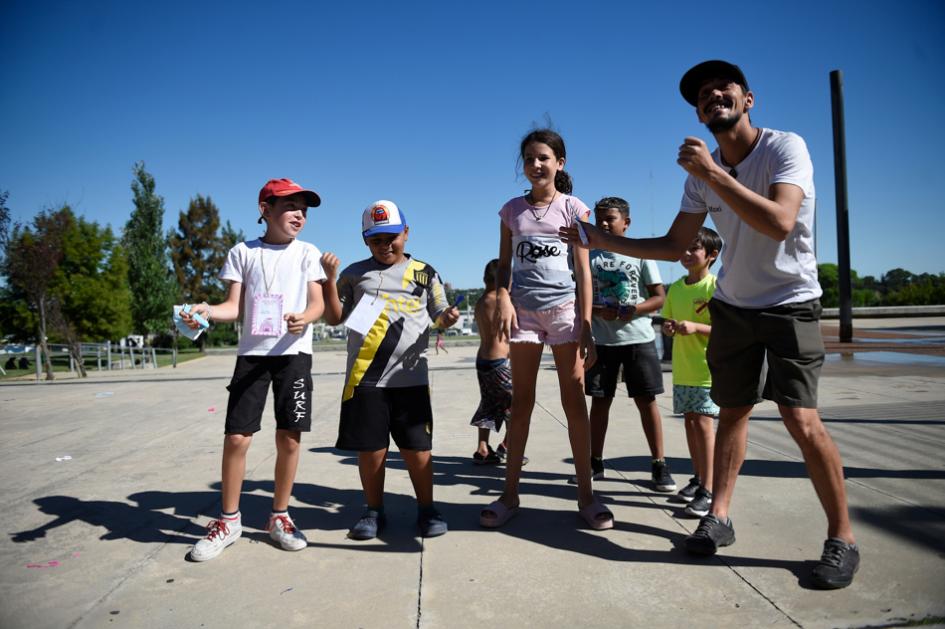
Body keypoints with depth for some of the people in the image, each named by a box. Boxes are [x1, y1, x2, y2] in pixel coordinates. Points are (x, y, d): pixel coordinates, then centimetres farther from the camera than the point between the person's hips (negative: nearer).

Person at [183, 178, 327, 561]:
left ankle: (279, 516, 21)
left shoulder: (308, 253, 8)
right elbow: (235, 307, 3)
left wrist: (304, 318, -22)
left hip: (294, 353, 0)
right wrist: (206, 311, -18)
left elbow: (318, 303, 1)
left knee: (288, 439, 2)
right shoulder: (243, 252, 8)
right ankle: (229, 520, 18)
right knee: (236, 437, -2)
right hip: (252, 353, 0)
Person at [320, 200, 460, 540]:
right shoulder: (355, 273, 9)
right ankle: (374, 511, 24)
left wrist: (448, 317, -12)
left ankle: (426, 509, 21)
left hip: (411, 377, 0)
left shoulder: (424, 272, 9)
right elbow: (335, 318, 8)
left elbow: (439, 316, 12)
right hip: (365, 378, 1)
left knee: (417, 447, 3)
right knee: (370, 448, 6)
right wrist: (330, 279, -5)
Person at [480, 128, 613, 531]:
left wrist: (586, 326, -7)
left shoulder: (574, 208, 4)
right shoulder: (512, 210, 10)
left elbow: (583, 271, 0)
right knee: (521, 402, 5)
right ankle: (510, 494, 13)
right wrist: (502, 299, -12)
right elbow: (504, 265, 9)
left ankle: (586, 496, 10)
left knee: (575, 402, 0)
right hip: (524, 310, 2)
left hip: (564, 308, -1)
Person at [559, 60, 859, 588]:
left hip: (790, 305, -5)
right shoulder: (703, 174, 1)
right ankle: (719, 517, 20)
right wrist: (604, 241, -3)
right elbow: (676, 246, 5)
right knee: (733, 411, 9)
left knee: (803, 421, -12)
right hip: (733, 307, 5)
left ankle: (843, 538, 6)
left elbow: (779, 223, -33)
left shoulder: (786, 147, -16)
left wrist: (712, 172, -32)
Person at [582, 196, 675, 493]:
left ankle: (659, 465, 11)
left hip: (638, 338, -1)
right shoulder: (589, 255, 7)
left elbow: (659, 297, 0)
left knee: (646, 400, 1)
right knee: (600, 400, 7)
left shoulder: (640, 254, 2)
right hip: (601, 340, 2)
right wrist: (599, 311, -14)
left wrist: (632, 310, -17)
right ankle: (595, 462, 17)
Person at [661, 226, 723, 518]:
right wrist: (668, 327, -7)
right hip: (682, 367, 6)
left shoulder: (715, 287, -10)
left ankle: (708, 489, -2)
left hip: (708, 367, -6)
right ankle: (698, 477, 28)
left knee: (703, 421, -8)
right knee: (689, 420, 13)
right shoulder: (675, 288, 9)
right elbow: (666, 319, 16)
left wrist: (696, 327, -25)